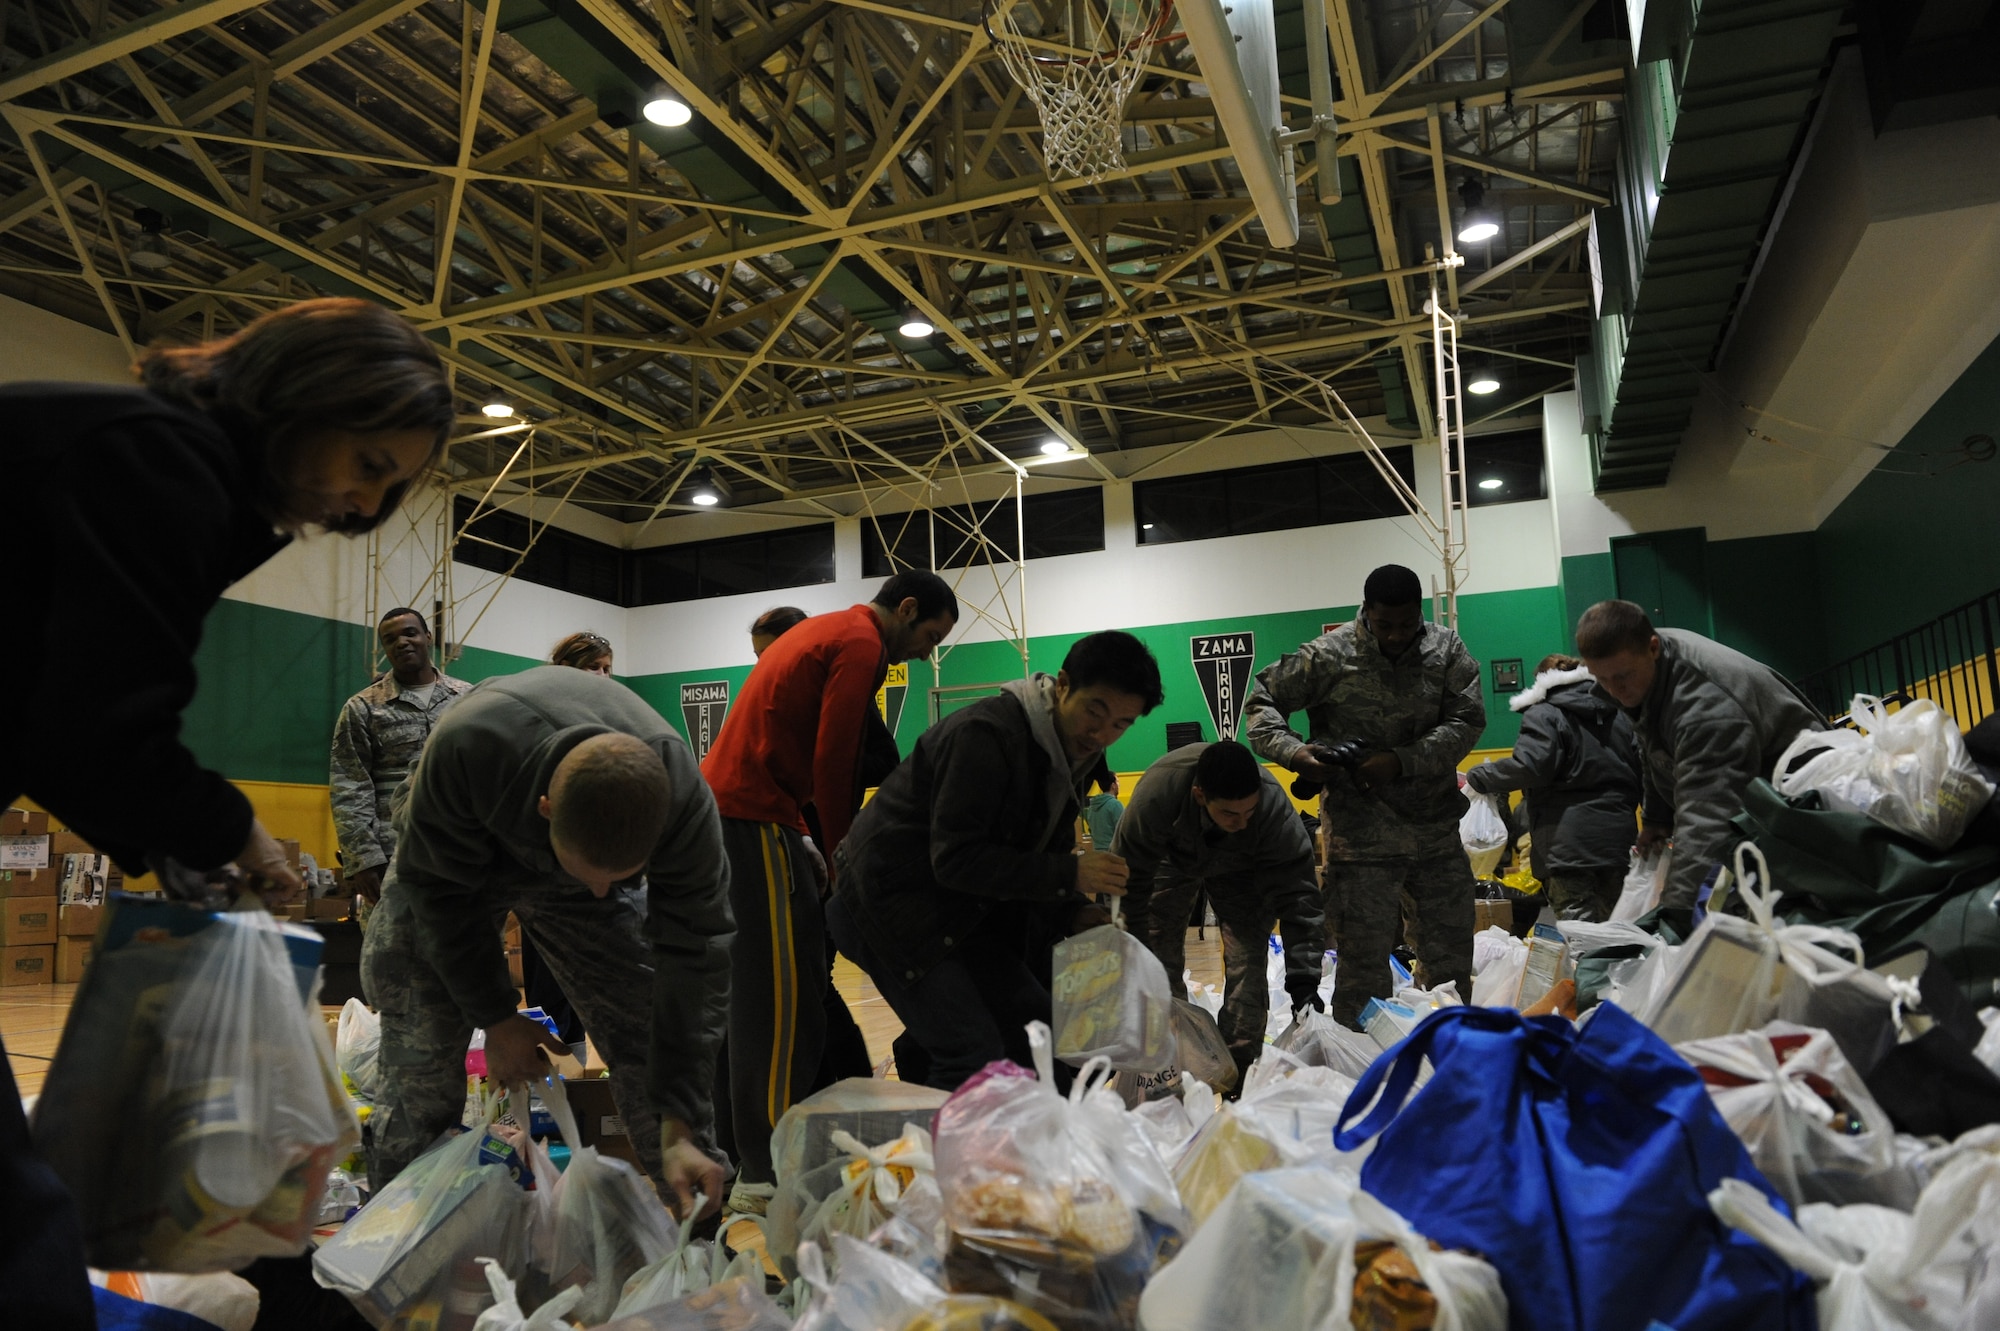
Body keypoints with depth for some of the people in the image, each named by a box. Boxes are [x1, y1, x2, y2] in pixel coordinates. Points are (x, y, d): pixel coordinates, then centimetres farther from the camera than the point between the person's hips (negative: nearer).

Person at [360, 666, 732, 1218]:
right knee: (422, 1063, -10)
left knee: (658, 1042, -6)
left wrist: (680, 1132, -31)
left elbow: (694, 957, -30)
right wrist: (495, 1017, -20)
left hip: (572, 857, 1)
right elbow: (441, 890, -24)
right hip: (448, 859, 0)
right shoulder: (464, 748, -43)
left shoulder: (683, 800, -38)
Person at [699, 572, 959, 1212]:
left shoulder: (825, 631, 22)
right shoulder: (861, 643, -9)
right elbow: (833, 763, -16)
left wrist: (818, 844, 13)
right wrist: (840, 851, -3)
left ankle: (756, 1156, 25)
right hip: (752, 817, -11)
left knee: (763, 990, 15)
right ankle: (764, 1176, -3)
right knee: (780, 996, -8)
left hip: (723, 805, 11)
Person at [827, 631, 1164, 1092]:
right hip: (891, 902, -9)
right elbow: (955, 859, -27)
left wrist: (1072, 914, -8)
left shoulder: (1070, 753, 5)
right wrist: (1069, 874, -28)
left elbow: (1028, 860, 11)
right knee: (975, 1059, -16)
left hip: (965, 912, 9)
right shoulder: (986, 734, -23)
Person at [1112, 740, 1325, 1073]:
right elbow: (1130, 883, -32)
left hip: (1237, 869, 0)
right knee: (1159, 961, -4)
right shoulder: (1156, 792, -43)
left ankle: (1242, 1066, 1)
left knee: (1248, 962, -13)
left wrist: (1303, 981, -39)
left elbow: (1297, 894, -35)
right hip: (1171, 860, 0)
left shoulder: (1273, 804, -41)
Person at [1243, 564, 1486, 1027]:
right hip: (1361, 836, -4)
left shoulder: (1447, 649, 1)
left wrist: (1401, 761, -19)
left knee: (1450, 959, 16)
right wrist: (1294, 752, -17)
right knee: (1363, 963, 1)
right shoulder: (1328, 656, -7)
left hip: (1437, 830, 4)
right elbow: (1261, 702, 1)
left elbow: (1467, 720, -6)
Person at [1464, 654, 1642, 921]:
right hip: (1618, 837, 7)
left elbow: (1529, 766, -19)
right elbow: (1640, 768, 18)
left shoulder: (1543, 715, -6)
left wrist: (1478, 778, -9)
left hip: (1570, 842, -7)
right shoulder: (1619, 715, 18)